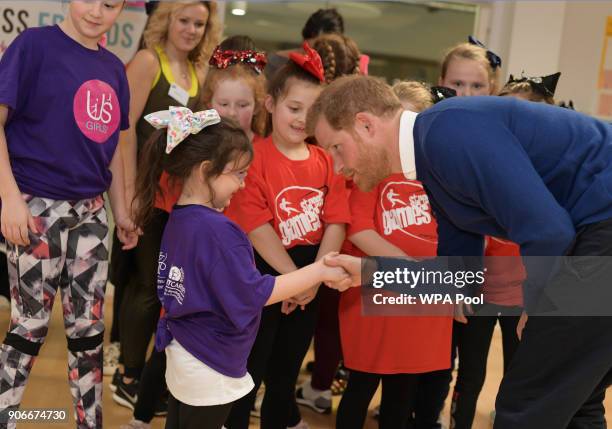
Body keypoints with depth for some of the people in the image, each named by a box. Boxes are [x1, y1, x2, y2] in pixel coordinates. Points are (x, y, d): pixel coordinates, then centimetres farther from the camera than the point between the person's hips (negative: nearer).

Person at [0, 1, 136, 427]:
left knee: (90, 326, 10)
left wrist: (121, 208, 15)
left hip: (91, 211, 6)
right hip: (37, 206, -5)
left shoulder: (113, 68, 10)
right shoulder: (35, 45, -7)